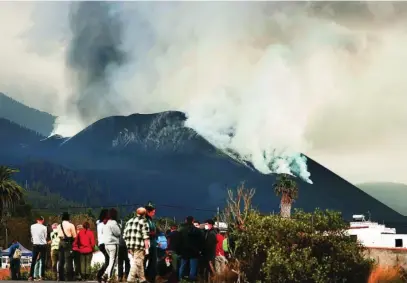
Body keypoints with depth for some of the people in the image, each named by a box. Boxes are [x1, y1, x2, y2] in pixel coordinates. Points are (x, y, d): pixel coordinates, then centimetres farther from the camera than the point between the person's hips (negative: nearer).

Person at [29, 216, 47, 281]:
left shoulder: (32, 226, 3)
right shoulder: (44, 227, -4)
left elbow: (32, 235, 14)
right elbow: (45, 236, 6)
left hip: (35, 245, 2)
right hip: (43, 245, -2)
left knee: (33, 261, 5)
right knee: (43, 261, 4)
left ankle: (30, 276, -4)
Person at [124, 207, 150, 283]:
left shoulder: (129, 221, 16)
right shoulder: (144, 222, -4)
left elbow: (124, 235, 14)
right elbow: (146, 237, -11)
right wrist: (147, 248, -9)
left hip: (130, 245, 7)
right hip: (139, 246, -7)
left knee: (139, 263, 18)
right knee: (137, 263, -4)